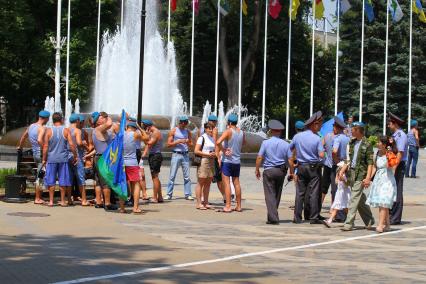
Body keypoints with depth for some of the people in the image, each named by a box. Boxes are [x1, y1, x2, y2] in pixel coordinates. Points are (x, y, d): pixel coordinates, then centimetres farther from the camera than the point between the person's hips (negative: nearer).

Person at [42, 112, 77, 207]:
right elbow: (71, 144, -6)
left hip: (51, 159, 0)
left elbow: (45, 146, -3)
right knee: (63, 181, 7)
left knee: (51, 181, 6)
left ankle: (51, 201, 7)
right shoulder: (66, 130, -1)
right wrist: (75, 156, 4)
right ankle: (63, 201, 9)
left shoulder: (49, 130, -2)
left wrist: (44, 159, 3)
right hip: (63, 159, 0)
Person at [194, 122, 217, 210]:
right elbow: (196, 151, -12)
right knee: (200, 183, -5)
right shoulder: (202, 138, -6)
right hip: (203, 161, -7)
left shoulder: (213, 138, 15)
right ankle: (199, 203, -3)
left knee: (208, 183, 9)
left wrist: (215, 154, 2)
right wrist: (208, 154, -17)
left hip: (211, 162, 7)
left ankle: (205, 202, 16)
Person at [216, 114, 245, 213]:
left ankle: (227, 206, -10)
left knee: (227, 183, -5)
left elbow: (218, 142, -26)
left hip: (227, 161, -6)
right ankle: (238, 206, 16)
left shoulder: (228, 131, -13)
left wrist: (223, 150, -14)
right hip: (237, 161, 6)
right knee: (236, 183, 12)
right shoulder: (241, 132, 5)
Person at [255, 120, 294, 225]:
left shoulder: (265, 143, -6)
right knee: (277, 194, 16)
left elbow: (259, 158, -7)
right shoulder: (286, 144, 1)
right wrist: (291, 172, 9)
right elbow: (290, 160, 0)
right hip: (281, 171, 3)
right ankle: (272, 215, 27)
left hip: (269, 171, -3)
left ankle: (273, 218, -12)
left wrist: (257, 170, 5)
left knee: (270, 195, -3)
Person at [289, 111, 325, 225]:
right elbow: (321, 155, -14)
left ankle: (297, 217, 5)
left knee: (299, 193, 6)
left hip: (301, 167, 3)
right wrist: (322, 149, 5)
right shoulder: (317, 138, -9)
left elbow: (289, 150, 10)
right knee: (313, 193, -1)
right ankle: (314, 217, -2)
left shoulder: (297, 136, 2)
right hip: (314, 168, -3)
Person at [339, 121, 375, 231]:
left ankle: (349, 223, -10)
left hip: (360, 174, -7)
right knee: (361, 199, 14)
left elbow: (370, 163, -12)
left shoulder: (367, 145, -9)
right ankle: (369, 221, 27)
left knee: (354, 199, -10)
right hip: (351, 173, 7)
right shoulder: (352, 143, 13)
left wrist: (368, 178, -19)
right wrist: (342, 171, 9)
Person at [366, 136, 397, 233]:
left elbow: (388, 166, -25)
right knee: (381, 204, 10)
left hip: (387, 181, -7)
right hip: (378, 179, 7)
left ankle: (380, 225, -17)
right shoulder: (378, 153, 10)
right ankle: (387, 225, 19)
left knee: (383, 203, -12)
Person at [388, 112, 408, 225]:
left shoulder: (401, 135, -12)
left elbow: (400, 153, -19)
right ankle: (391, 216, 17)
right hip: (393, 166, 9)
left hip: (399, 166, -9)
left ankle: (396, 219, -3)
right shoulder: (394, 135, 16)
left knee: (397, 192, -6)